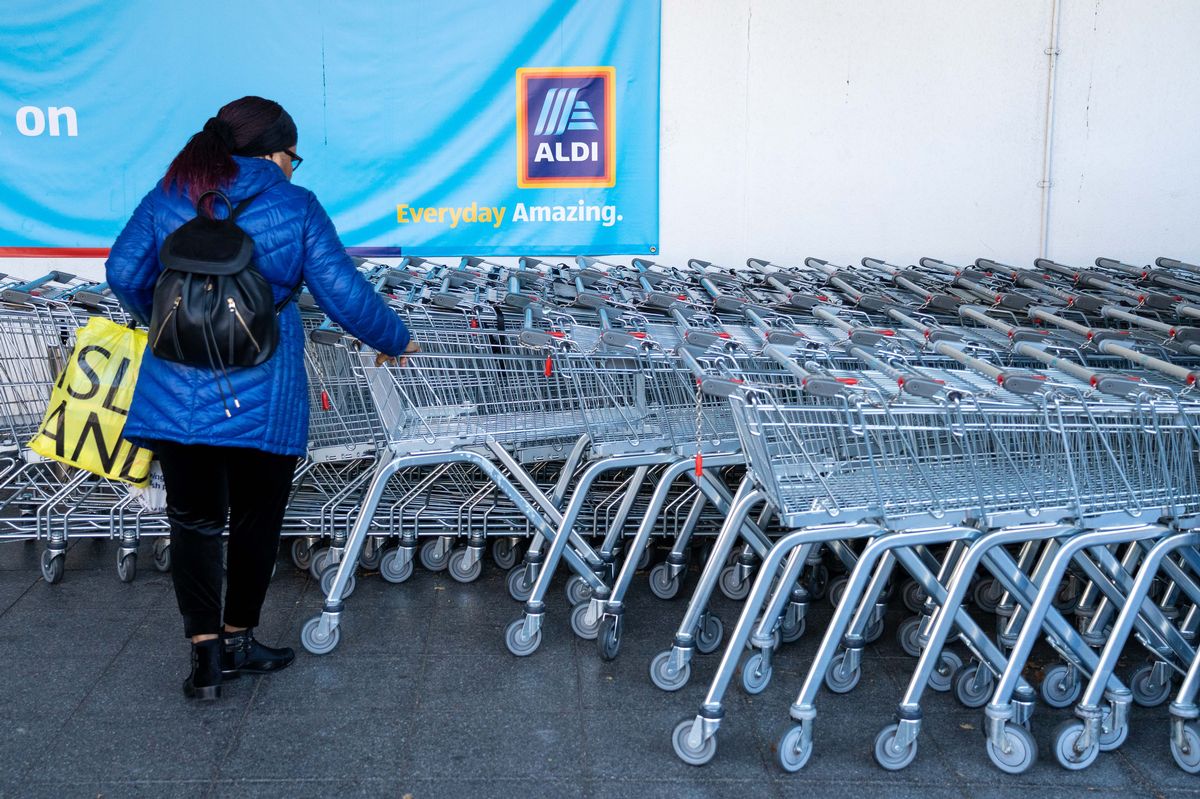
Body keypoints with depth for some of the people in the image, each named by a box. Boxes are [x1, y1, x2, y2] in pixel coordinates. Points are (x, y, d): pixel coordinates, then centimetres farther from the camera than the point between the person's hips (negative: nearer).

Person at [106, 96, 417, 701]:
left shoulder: (166, 198, 6)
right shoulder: (296, 207, -2)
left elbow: (124, 272, 5)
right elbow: (344, 294, -4)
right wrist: (394, 340, 12)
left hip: (174, 395, 2)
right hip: (263, 400, -2)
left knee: (193, 519, 13)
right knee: (256, 520, 15)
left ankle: (205, 650, 7)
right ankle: (238, 641, 27)